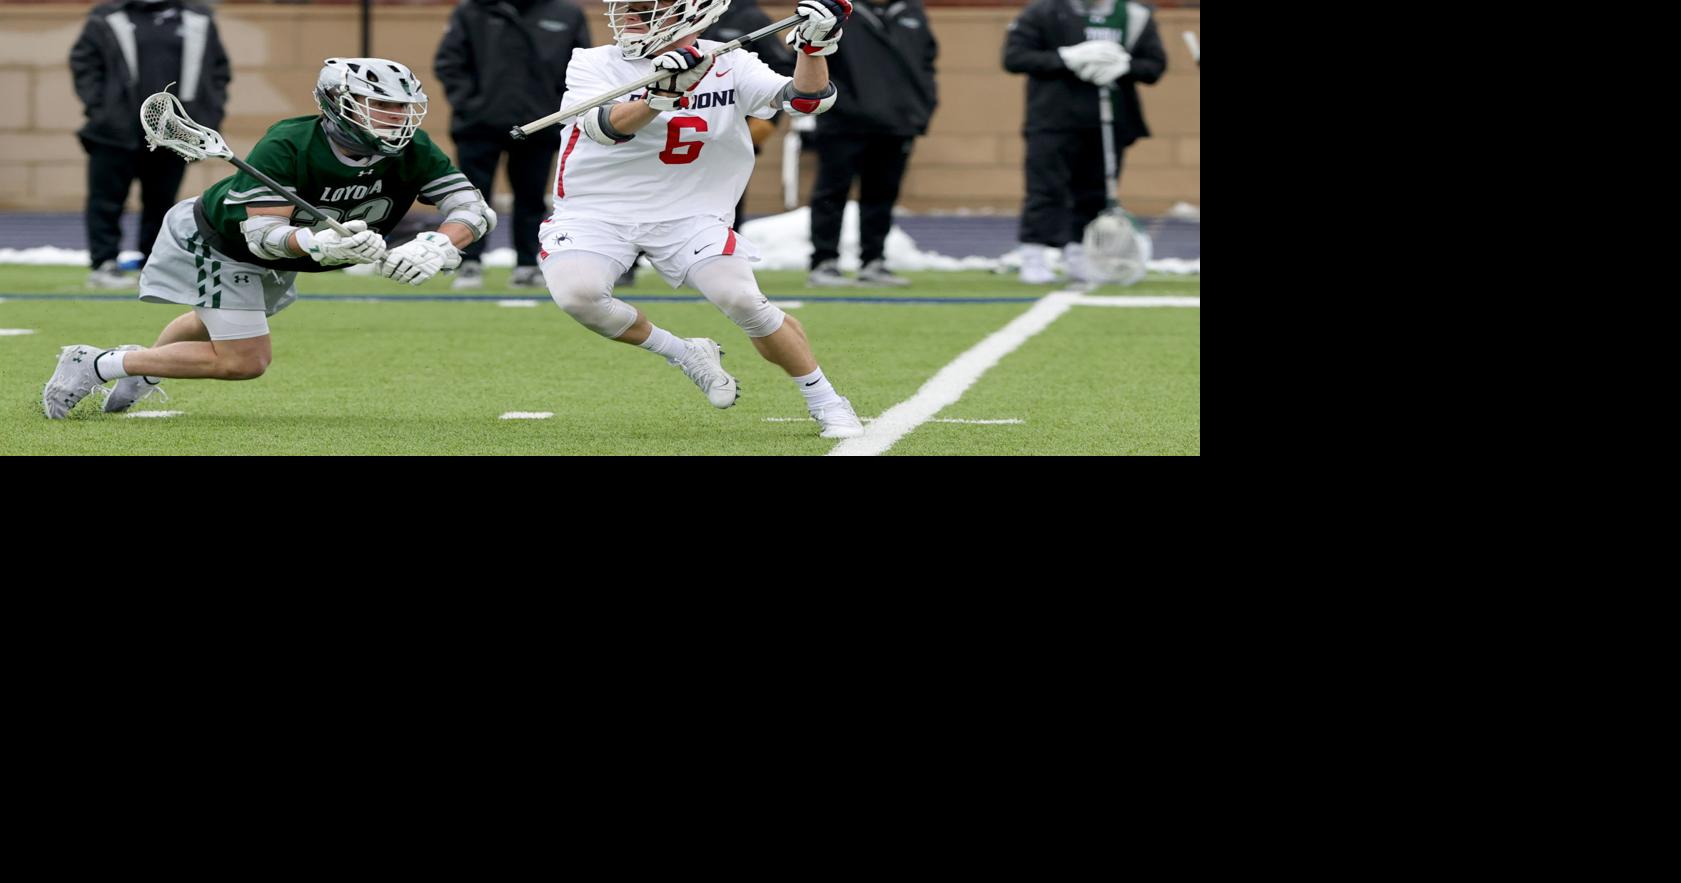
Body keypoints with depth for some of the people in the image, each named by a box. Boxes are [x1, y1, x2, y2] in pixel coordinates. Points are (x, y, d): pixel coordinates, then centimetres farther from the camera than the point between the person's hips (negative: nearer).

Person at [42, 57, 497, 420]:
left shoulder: (412, 152, -26)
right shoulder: (286, 146, -39)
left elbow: (474, 211, -28)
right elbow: (263, 233, -42)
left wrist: (434, 248, -48)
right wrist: (321, 244, -61)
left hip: (276, 261, 7)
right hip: (219, 244, -7)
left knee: (217, 322, 28)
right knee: (243, 360, -10)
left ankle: (140, 372, 56)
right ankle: (96, 364, 3)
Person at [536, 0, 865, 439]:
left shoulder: (730, 65, -1)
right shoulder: (594, 65, -7)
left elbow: (806, 100, -10)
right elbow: (607, 127, -26)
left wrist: (814, 46, -27)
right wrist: (658, 95, -43)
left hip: (688, 216, 0)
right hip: (595, 212, 0)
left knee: (742, 300, -19)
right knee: (577, 293, -27)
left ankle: (825, 402, 2)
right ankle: (685, 354, -2)